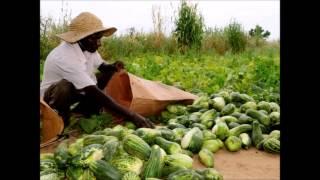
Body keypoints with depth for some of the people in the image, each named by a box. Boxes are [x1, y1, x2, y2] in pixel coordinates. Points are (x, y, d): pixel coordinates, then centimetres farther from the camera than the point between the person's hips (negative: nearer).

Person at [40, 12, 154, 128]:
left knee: (109, 72, -5)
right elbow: (94, 92, -42)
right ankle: (60, 116, -8)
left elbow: (103, 66, 3)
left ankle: (82, 111, 3)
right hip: (51, 97, -7)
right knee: (66, 86, -40)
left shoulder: (88, 47, -12)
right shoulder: (65, 57, -36)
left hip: (78, 91, 8)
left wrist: (113, 67, -24)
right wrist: (131, 115, -45)